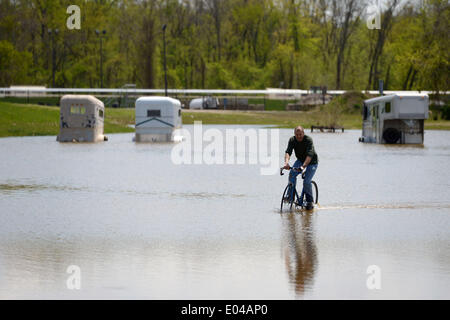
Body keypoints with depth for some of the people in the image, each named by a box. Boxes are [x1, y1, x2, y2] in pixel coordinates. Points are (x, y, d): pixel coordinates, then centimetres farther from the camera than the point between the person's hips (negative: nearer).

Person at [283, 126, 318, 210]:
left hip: (312, 162, -4)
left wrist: (303, 166, -54)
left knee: (306, 181, -18)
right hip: (300, 160, 4)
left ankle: (310, 201, 1)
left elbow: (309, 155, -39)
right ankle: (290, 196, -11)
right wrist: (286, 162, -49)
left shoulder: (308, 140, -28)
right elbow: (288, 152, -28)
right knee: (292, 174, -22)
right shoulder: (292, 140, -15)